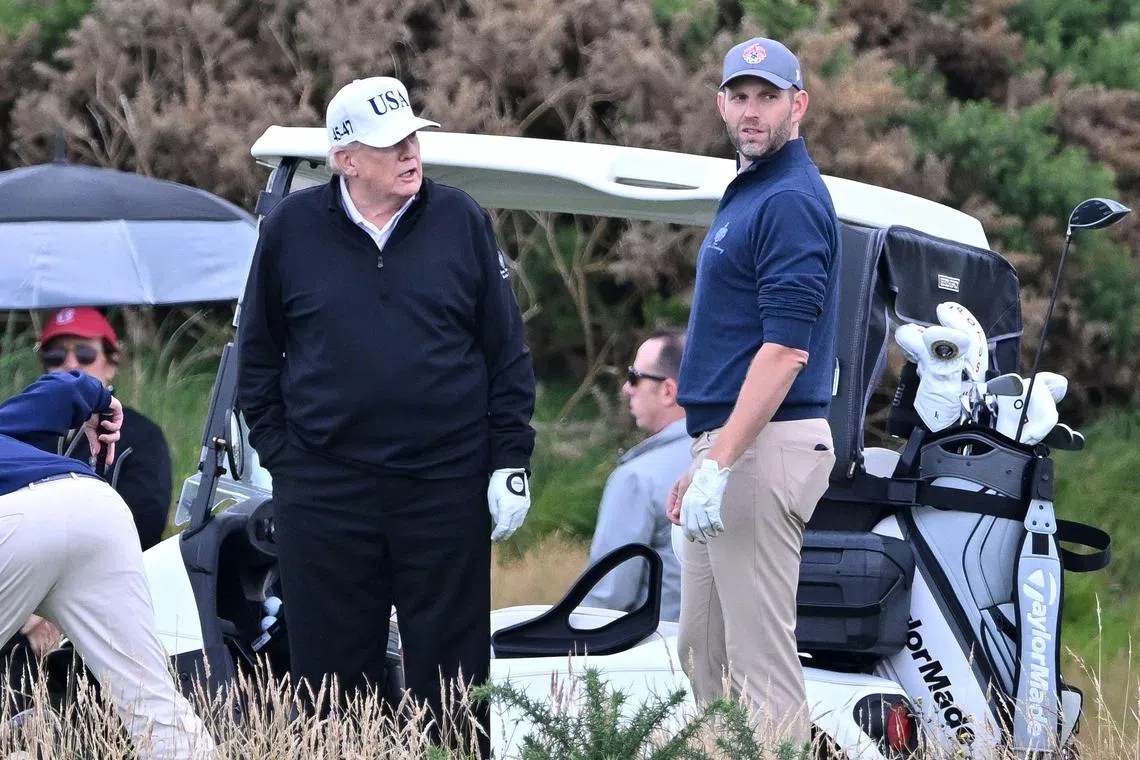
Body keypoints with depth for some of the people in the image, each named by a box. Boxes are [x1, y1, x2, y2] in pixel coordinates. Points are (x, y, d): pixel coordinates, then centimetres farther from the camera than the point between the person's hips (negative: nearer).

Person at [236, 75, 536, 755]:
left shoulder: (461, 222, 3)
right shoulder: (291, 231, 3)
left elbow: (509, 353, 6)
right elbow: (256, 354, 11)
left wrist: (511, 462, 0)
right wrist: (280, 455, 2)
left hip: (446, 487, 0)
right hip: (325, 489, 0)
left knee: (451, 672, 3)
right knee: (332, 674, 4)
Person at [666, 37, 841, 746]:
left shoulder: (792, 201, -14)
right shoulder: (745, 192, 19)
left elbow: (785, 348, -22)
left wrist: (721, 464, -26)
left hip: (766, 447, -11)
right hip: (727, 443, 11)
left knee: (760, 659, -9)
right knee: (703, 651, 15)